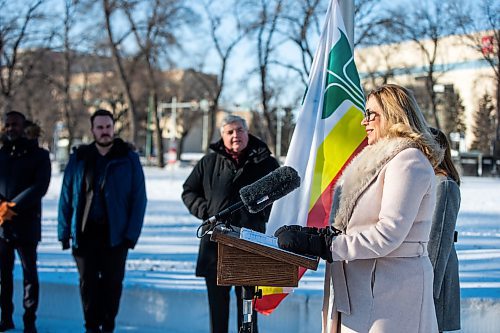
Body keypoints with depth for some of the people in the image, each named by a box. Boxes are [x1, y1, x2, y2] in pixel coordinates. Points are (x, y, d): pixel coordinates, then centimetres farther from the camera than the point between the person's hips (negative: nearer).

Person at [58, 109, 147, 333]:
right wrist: (64, 231, 0)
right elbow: (66, 196, 5)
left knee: (112, 282, 5)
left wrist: (132, 233, -9)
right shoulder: (79, 158, 4)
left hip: (115, 233, -1)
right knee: (88, 282, 5)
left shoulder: (128, 159, -1)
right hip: (85, 232, 1)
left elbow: (139, 198, -3)